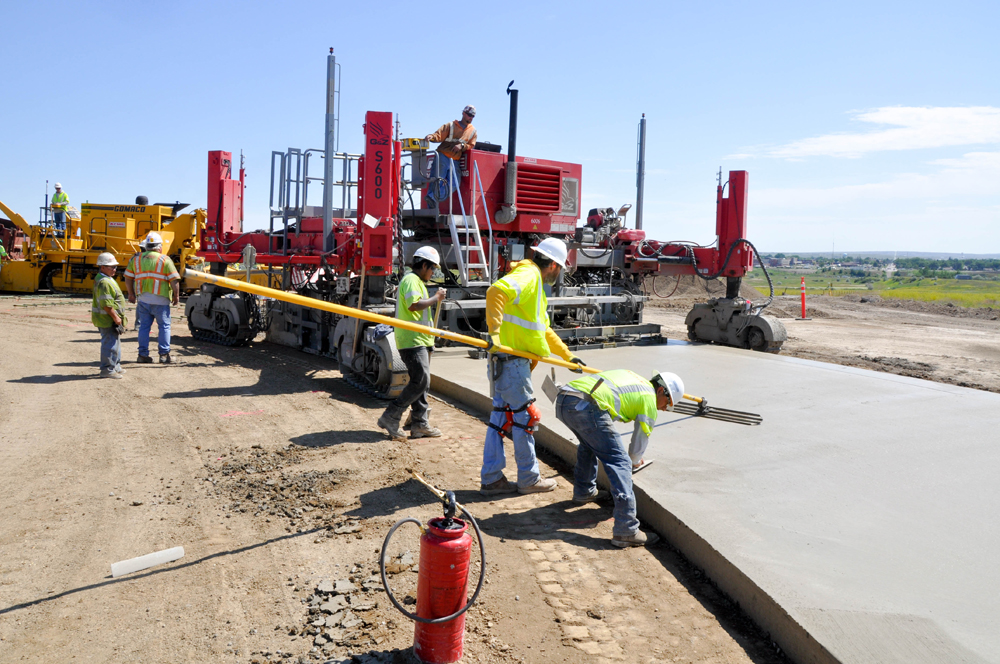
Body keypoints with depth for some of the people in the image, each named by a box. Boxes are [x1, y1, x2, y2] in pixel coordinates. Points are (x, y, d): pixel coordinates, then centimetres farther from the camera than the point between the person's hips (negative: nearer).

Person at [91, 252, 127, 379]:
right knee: (110, 343, -5)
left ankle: (115, 366, 32)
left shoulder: (107, 279, 14)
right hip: (108, 320, -11)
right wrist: (115, 317, -21)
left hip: (111, 319, 11)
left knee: (115, 342, 20)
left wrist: (117, 317, 21)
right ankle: (107, 370, 2)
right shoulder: (104, 282, -21)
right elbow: (106, 304, -25)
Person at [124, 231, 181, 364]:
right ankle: (164, 355, 4)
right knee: (164, 326, 5)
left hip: (143, 298, 4)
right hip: (160, 300, -4)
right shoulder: (165, 260, -5)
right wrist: (176, 296, 1)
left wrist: (131, 294, 23)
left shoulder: (136, 258, 9)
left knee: (144, 326, 11)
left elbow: (128, 278, 13)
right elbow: (174, 280, -10)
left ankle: (143, 355, 13)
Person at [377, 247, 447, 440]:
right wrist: (436, 298, -15)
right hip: (412, 340, -11)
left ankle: (419, 425, 14)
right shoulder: (411, 280, -11)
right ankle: (390, 418, -8)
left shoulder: (417, 281, 23)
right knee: (420, 381, -14)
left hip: (419, 340, 11)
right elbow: (414, 305, -26)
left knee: (422, 382, 10)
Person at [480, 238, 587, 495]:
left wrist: (567, 355, 33)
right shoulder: (529, 276, -9)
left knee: (501, 417, 11)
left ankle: (491, 479, 17)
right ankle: (529, 479, 13)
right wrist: (494, 332, -34)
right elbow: (496, 291, -30)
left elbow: (543, 331, 32)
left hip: (503, 361, 10)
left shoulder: (535, 284, 24)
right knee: (524, 416, 1)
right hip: (511, 360, -10)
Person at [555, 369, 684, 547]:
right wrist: (634, 461, 42)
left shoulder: (631, 376, 33)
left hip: (562, 401, 9)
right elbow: (641, 439, 20)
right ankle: (626, 531, -10)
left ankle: (584, 492, 50)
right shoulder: (649, 399, 13)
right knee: (620, 463, -4)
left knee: (590, 442, 36)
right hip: (586, 407, -9)